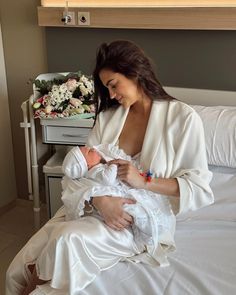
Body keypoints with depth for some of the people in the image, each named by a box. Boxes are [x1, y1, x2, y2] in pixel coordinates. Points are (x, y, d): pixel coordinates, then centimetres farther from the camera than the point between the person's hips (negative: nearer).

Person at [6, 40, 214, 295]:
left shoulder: (183, 118, -6)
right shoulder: (108, 116, 8)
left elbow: (201, 190, -9)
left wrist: (144, 181, -21)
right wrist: (100, 199, -20)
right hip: (92, 204, 4)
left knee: (68, 238, -29)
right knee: (17, 271, -13)